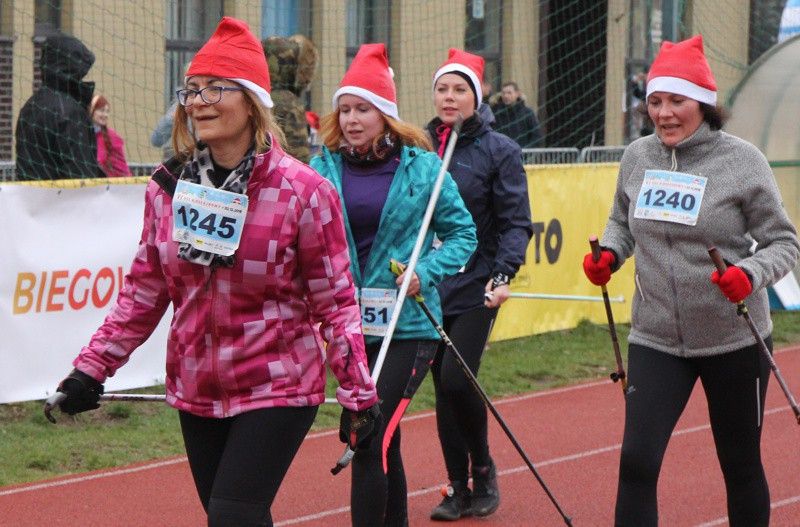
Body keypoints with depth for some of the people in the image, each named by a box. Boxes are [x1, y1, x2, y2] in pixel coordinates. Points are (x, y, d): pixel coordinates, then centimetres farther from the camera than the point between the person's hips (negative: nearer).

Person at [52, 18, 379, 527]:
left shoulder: (303, 191, -10)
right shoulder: (169, 186, 3)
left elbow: (335, 301, -6)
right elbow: (145, 291, 11)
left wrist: (358, 393, -8)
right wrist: (93, 366, 5)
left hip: (277, 390, -5)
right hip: (197, 391, 5)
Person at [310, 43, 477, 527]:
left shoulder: (422, 168, -2)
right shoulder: (323, 170, 3)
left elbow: (463, 233, 5)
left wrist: (426, 272, -11)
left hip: (406, 324, -3)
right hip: (346, 322, 3)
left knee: (371, 438, -14)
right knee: (382, 439, 16)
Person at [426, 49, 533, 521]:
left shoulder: (499, 150, -2)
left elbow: (516, 222, -5)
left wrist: (504, 273, -19)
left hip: (476, 287, -4)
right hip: (429, 287, 4)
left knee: (457, 379, -15)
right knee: (444, 388, 6)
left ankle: (483, 469, 8)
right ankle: (459, 489, 17)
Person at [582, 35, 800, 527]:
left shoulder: (742, 159, -9)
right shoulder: (637, 158, 2)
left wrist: (751, 274, -26)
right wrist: (609, 254, -3)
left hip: (734, 340, -2)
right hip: (655, 339, 3)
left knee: (741, 466, 11)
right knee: (636, 462, -10)